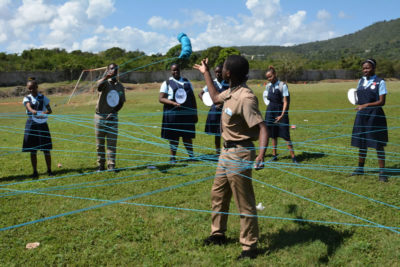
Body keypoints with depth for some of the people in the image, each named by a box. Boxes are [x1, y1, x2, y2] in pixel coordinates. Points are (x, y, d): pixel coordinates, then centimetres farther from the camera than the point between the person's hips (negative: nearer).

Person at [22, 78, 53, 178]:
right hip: (32, 125, 0)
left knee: (46, 149, 1)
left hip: (42, 124, 0)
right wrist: (33, 111, -41)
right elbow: (29, 107, -19)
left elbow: (49, 110, -3)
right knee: (33, 150, 3)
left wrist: (44, 112, -26)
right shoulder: (27, 98, 3)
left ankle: (49, 170, 13)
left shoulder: (43, 98, 5)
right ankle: (35, 171, 14)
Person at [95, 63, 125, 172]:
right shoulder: (104, 83, -5)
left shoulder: (120, 86, 9)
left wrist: (113, 112, -7)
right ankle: (100, 165, 15)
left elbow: (121, 103, 10)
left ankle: (111, 165, 4)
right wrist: (107, 76, -49)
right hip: (100, 116, -3)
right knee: (100, 143, 5)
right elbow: (99, 85, -30)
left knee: (112, 142, 0)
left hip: (112, 117, 3)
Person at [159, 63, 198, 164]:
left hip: (187, 113, 3)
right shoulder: (167, 83, 1)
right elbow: (161, 98, -7)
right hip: (173, 113, -3)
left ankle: (191, 155, 23)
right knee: (173, 136, 3)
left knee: (187, 135, 10)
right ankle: (173, 157, 15)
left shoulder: (187, 82, 14)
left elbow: (192, 98, 16)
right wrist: (173, 103, -22)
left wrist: (195, 113, 12)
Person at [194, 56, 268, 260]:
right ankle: (218, 234, 39)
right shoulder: (230, 92, 4)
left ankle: (249, 247, 15)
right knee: (218, 194, 22)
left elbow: (262, 128, -29)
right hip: (227, 151, 10)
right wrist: (205, 73, 29)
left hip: (239, 154, -10)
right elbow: (215, 98, 26)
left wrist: (261, 155, -44)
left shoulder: (245, 97, -25)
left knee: (244, 203, 2)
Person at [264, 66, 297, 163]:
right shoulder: (268, 86, 6)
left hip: (281, 111, -5)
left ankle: (293, 157, 1)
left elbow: (285, 101, -12)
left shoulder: (282, 85, -10)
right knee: (273, 135, 10)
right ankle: (274, 155, 20)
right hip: (270, 111, 5)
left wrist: (282, 115, -20)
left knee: (285, 135, -6)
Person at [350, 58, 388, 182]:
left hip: (375, 116, -5)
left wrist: (366, 105, -23)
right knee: (361, 143, 13)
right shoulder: (361, 81, 10)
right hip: (362, 116, 5)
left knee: (378, 144, 1)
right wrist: (358, 103, 0)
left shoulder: (380, 82, -7)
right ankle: (360, 168, 26)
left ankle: (382, 172, 9)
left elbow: (382, 102, -13)